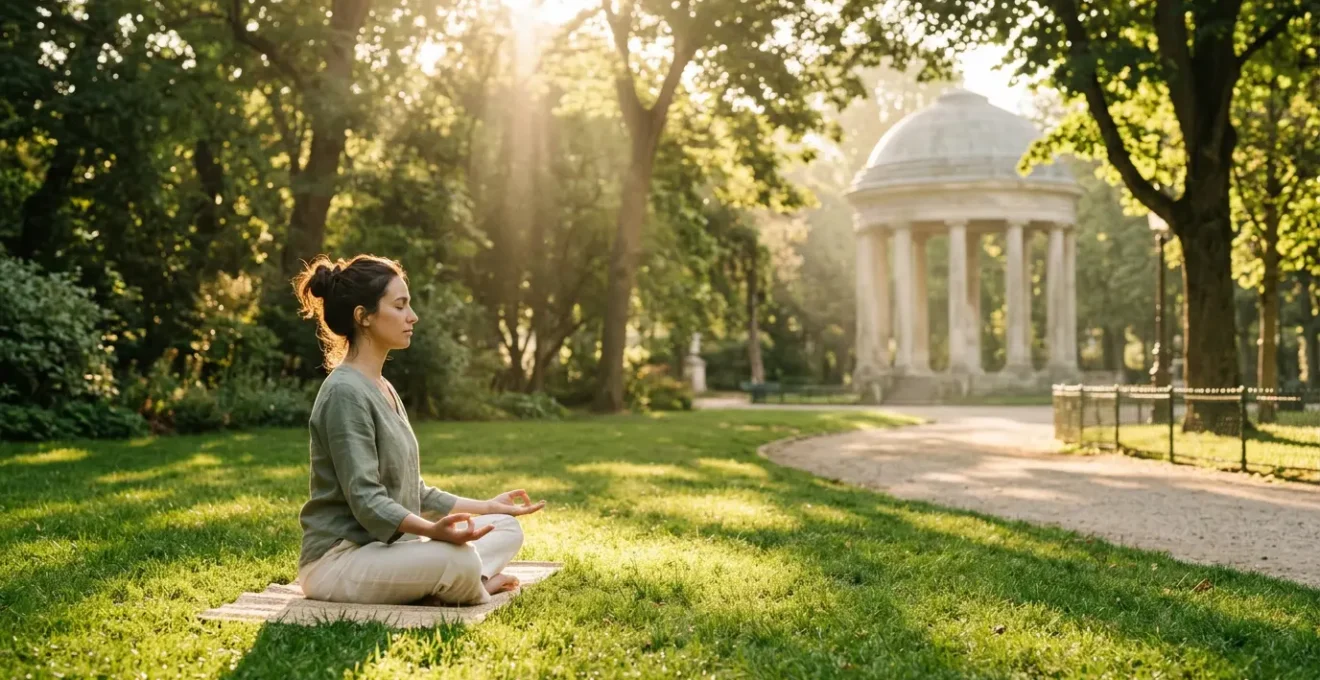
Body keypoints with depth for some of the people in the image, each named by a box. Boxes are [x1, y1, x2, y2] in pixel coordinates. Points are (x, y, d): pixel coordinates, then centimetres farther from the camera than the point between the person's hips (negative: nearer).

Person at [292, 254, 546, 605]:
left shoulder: (384, 390, 15)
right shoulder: (345, 392, -16)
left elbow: (412, 492, 19)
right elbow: (366, 500, -24)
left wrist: (486, 507, 19)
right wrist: (432, 530, -38)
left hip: (384, 548, 10)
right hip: (339, 560, -10)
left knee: (506, 528, 8)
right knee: (458, 559, -34)